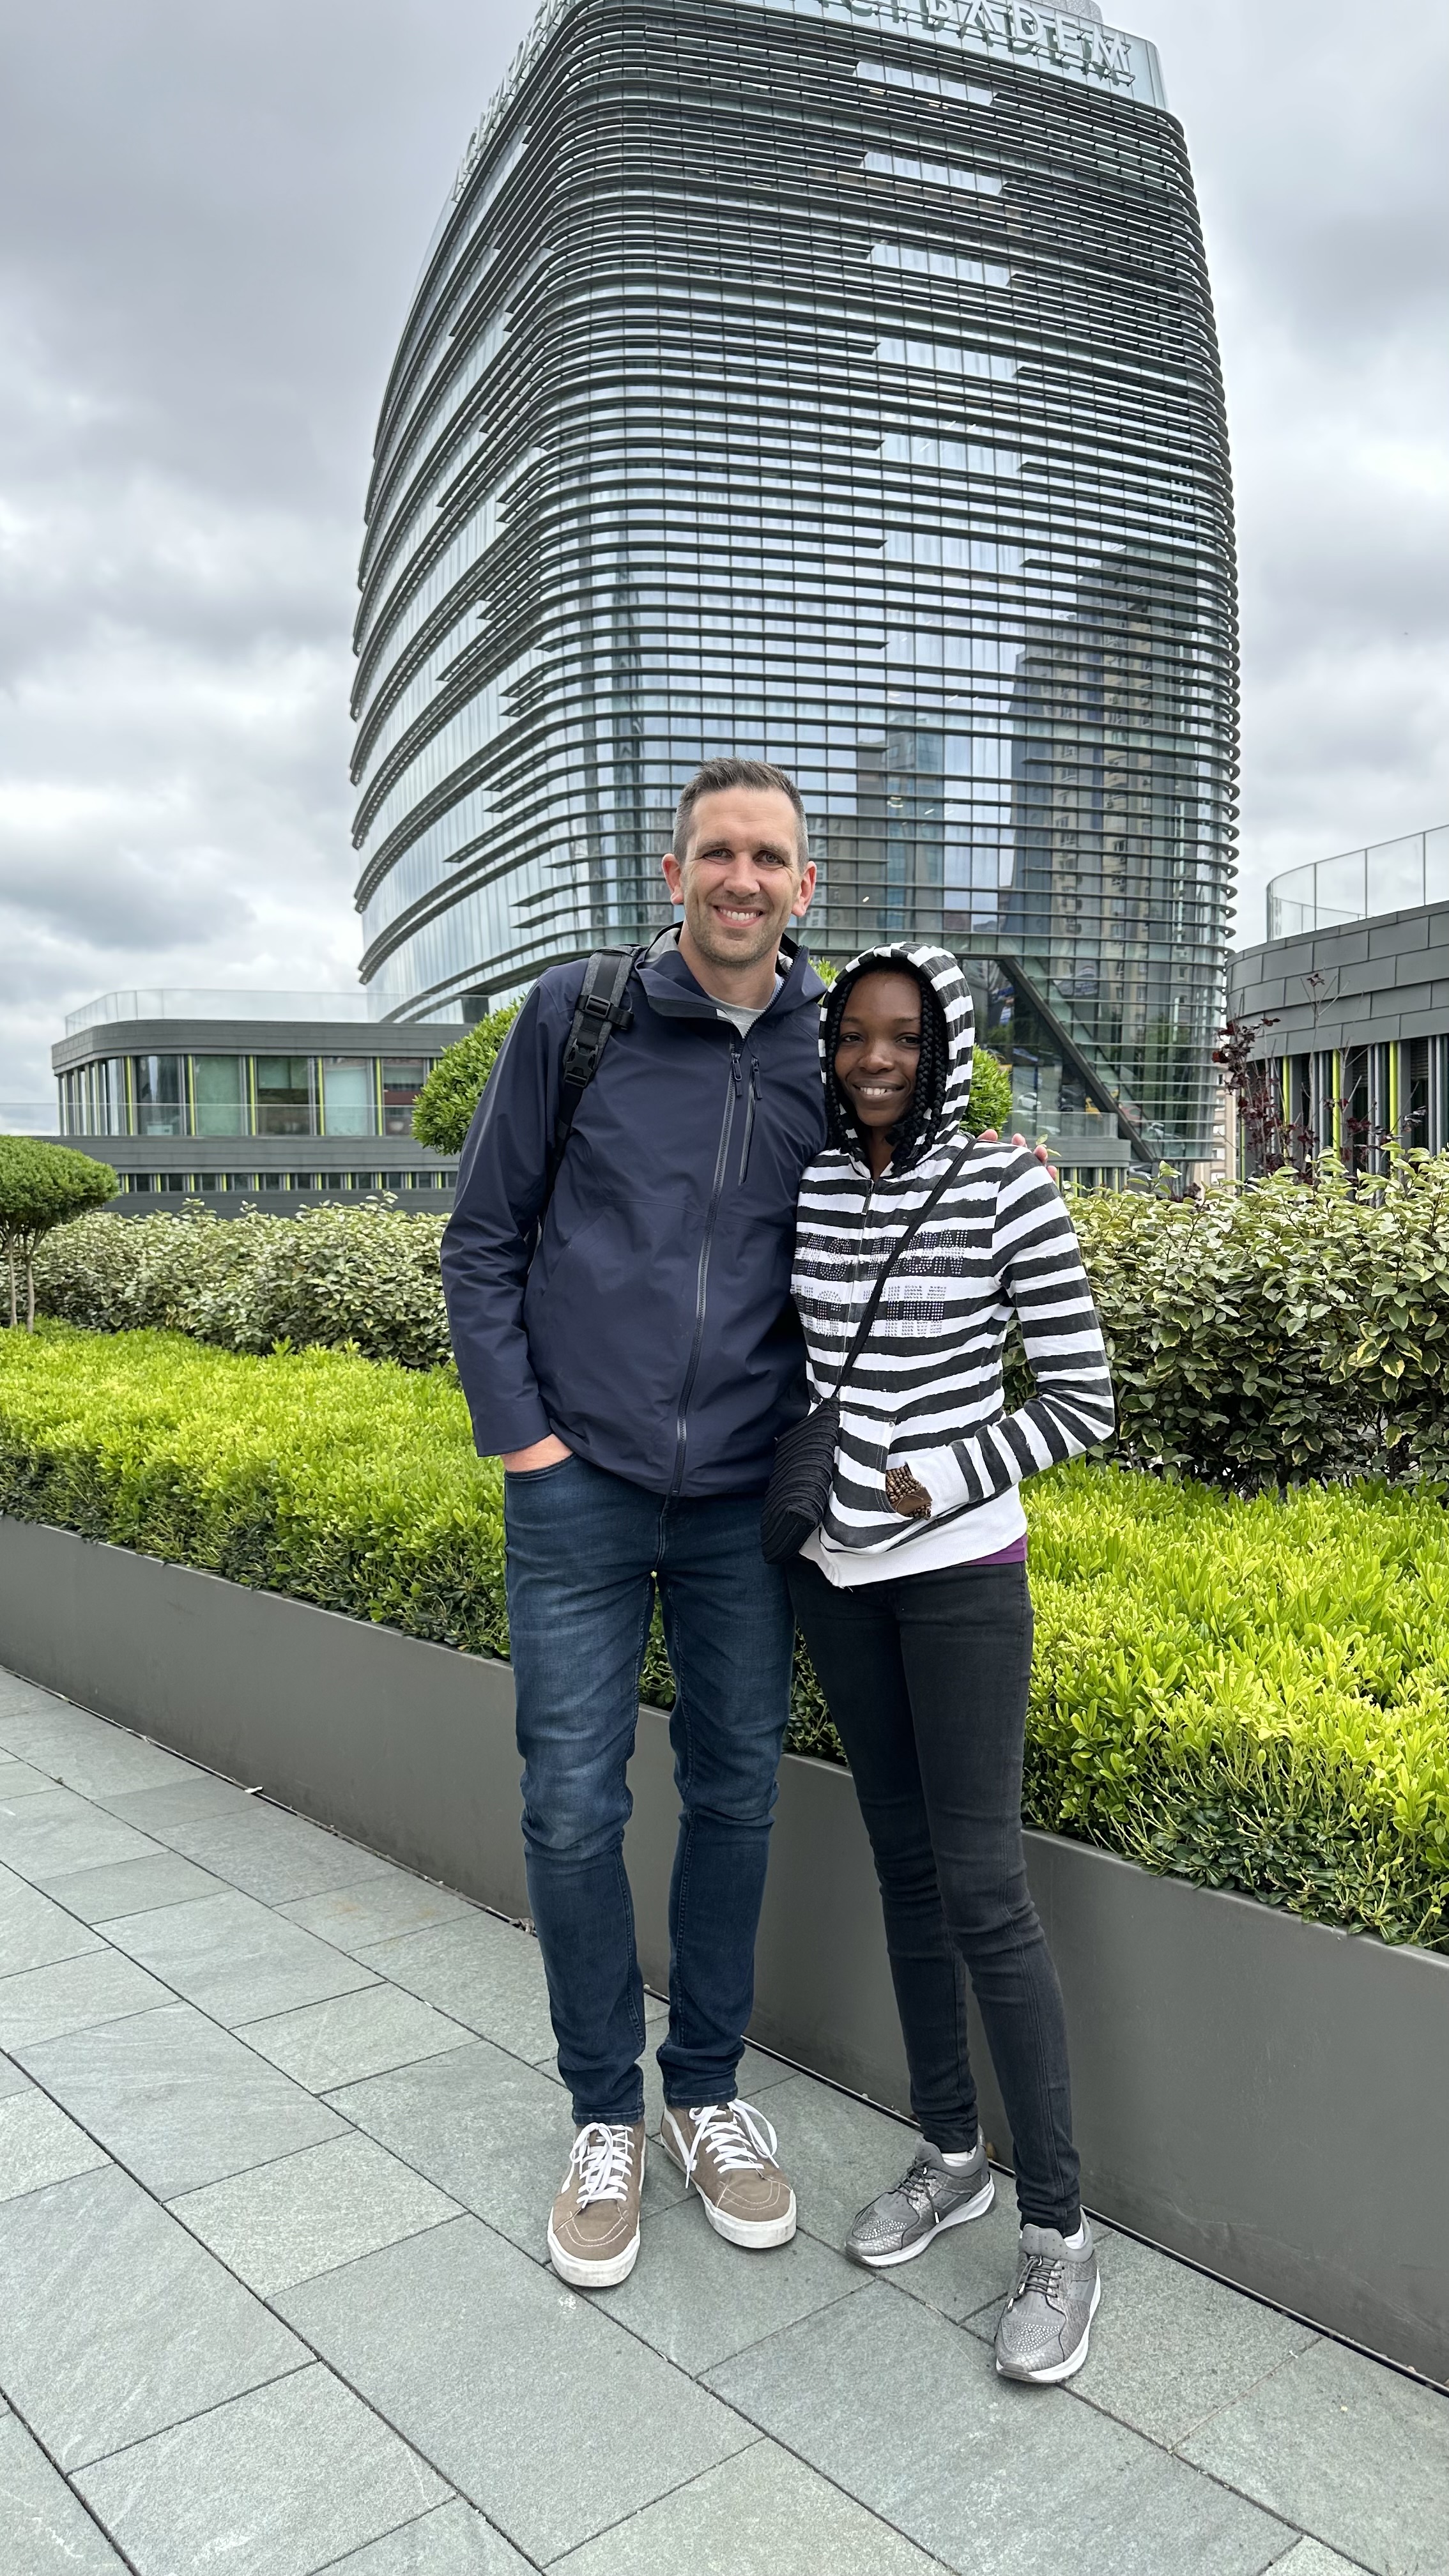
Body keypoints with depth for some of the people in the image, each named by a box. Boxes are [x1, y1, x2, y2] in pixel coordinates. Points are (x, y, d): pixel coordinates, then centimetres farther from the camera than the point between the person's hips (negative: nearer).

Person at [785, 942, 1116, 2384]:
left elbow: (1082, 1399, -8)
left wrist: (935, 1485, -14)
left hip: (959, 1569, -5)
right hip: (835, 1568, 5)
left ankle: (1057, 2229, 12)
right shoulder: (799, 1189, 2)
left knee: (982, 1889, -4)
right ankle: (950, 2152, 31)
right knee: (903, 1861, 14)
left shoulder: (1002, 1188, -11)